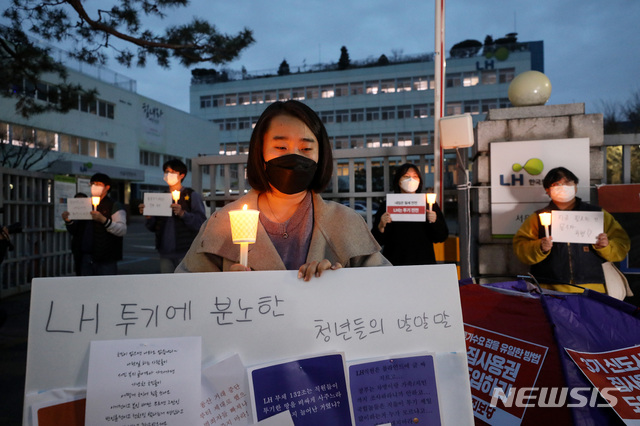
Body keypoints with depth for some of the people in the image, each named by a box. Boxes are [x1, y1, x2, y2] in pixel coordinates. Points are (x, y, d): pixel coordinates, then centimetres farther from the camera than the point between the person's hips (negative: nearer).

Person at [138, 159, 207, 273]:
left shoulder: (192, 196, 0)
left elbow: (201, 223, -12)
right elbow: (154, 228, 15)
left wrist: (183, 213, -24)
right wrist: (148, 216, -3)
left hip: (185, 252, -5)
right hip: (165, 253, 5)